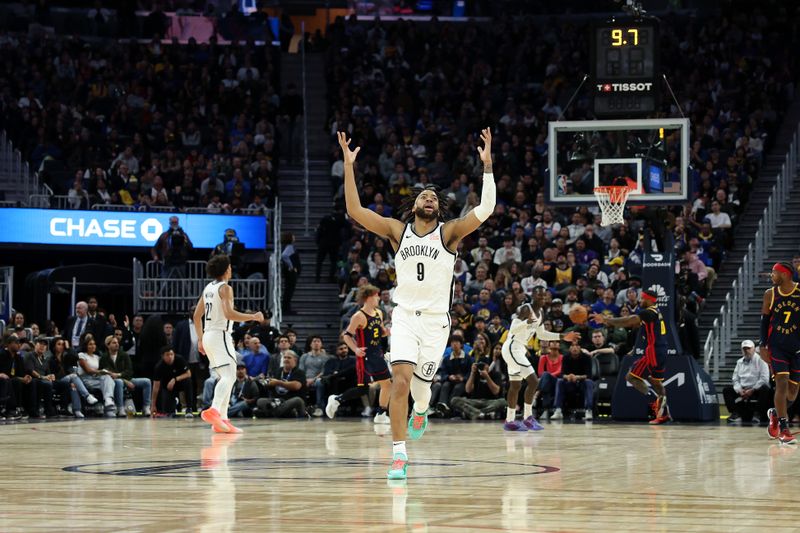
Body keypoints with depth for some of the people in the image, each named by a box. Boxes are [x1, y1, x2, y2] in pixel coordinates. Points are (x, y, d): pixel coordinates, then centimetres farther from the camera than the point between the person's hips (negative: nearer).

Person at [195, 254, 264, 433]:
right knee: (229, 376, -18)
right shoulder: (225, 288, -9)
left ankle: (222, 419, 10)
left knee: (226, 378, 14)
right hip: (220, 336, -9)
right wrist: (252, 317, -14)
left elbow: (197, 315, 19)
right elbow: (229, 313, -22)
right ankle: (214, 410, -38)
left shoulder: (208, 288, 16)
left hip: (208, 336, 9)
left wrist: (200, 339, 25)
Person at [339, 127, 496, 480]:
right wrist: (348, 165, -10)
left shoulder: (449, 232, -1)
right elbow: (354, 210, -3)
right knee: (401, 380, -18)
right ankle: (399, 456, -17)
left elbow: (485, 210, -16)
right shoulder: (397, 230, 3)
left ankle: (421, 411, 49)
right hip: (405, 316, 0)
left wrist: (487, 165, -23)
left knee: (420, 382, 9)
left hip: (436, 320, 0)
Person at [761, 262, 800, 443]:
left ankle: (776, 413, 36)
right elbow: (764, 320, 6)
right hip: (777, 345, 0)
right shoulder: (770, 294, 1)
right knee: (782, 382, -14)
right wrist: (763, 345, -2)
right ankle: (784, 429, -12)